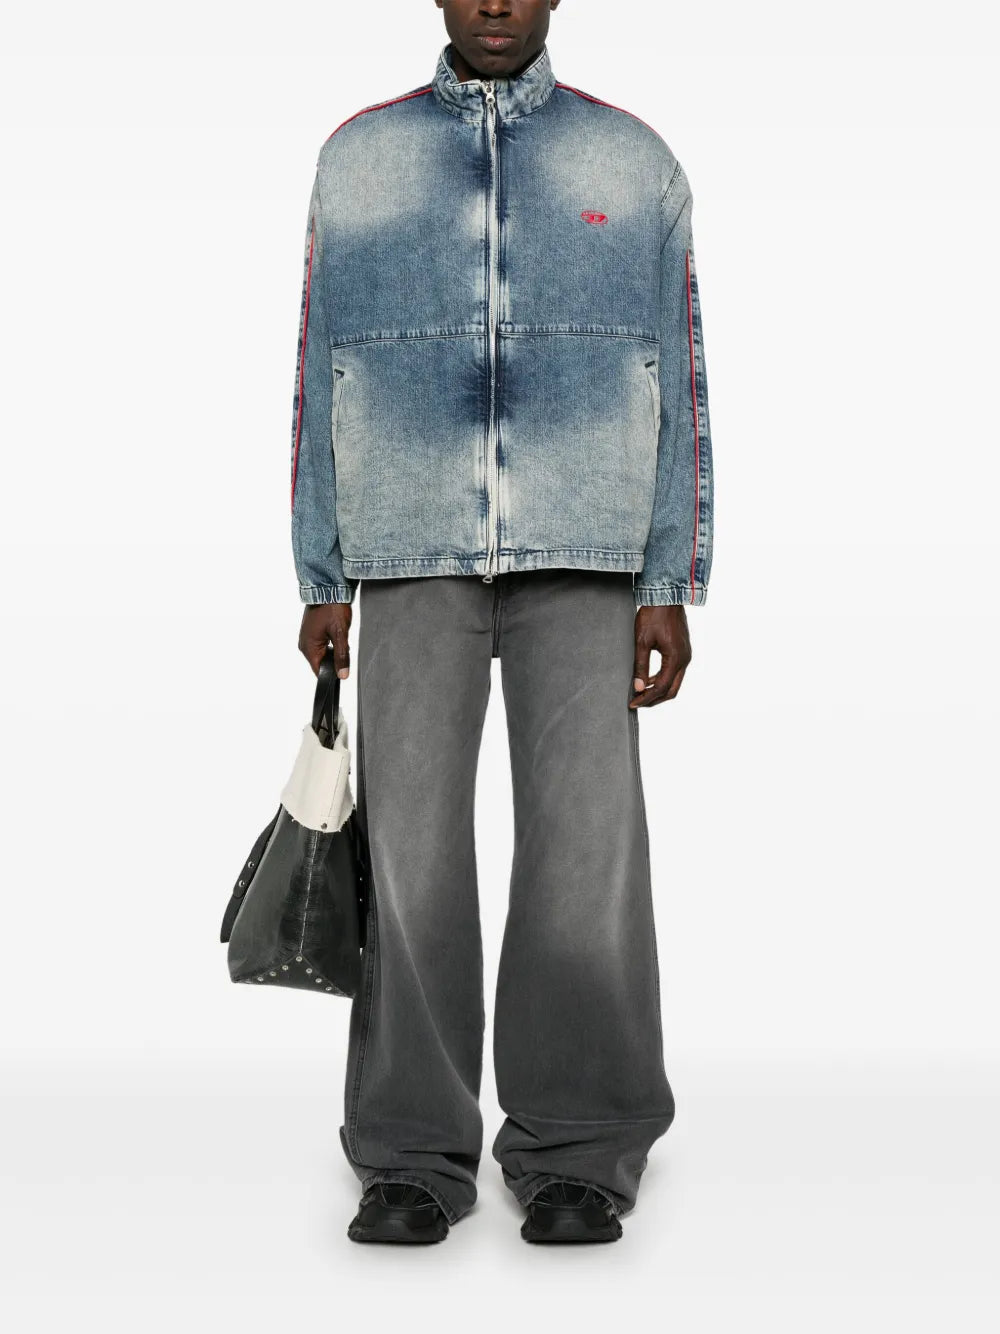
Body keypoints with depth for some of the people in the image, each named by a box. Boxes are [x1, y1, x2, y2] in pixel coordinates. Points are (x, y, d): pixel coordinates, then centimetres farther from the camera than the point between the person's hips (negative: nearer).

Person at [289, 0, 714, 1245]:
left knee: (586, 845, -9)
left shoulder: (635, 162, 8)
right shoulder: (358, 158, 10)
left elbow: (676, 384, 4)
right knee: (413, 849, -6)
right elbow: (321, 381, 8)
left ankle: (576, 1154, 1)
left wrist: (670, 590, -4)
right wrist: (321, 585, 3)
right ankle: (415, 1159, 3)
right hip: (413, 557, 1)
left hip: (579, 557, 0)